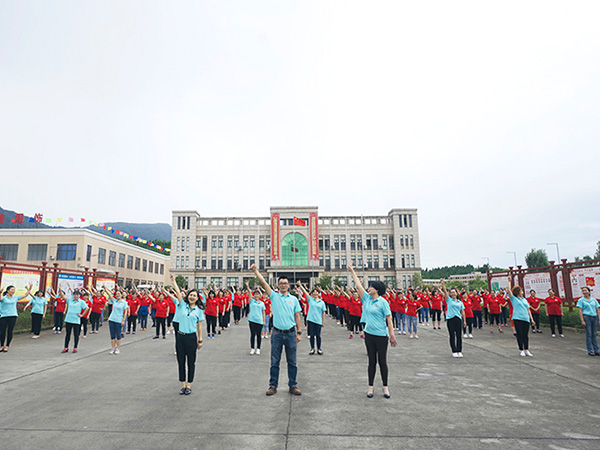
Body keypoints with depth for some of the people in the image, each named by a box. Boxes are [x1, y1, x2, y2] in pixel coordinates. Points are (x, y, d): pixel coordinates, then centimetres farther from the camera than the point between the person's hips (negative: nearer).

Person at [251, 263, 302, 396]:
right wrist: (255, 271, -13)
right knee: (275, 362, 7)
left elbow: (297, 317, 7)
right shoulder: (274, 296, 2)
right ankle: (273, 385, 20)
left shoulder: (294, 299, 6)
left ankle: (293, 385, 21)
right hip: (277, 333, -1)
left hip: (291, 333, 1)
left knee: (292, 362, 9)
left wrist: (299, 332, 2)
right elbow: (264, 283, -6)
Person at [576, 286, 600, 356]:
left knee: (594, 334, 7)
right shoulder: (581, 300, 1)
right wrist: (582, 321, -11)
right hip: (586, 317, -3)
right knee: (589, 334, -2)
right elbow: (580, 311, -3)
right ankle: (590, 351, 3)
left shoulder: (594, 300, 12)